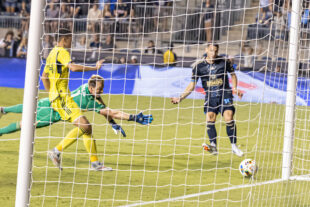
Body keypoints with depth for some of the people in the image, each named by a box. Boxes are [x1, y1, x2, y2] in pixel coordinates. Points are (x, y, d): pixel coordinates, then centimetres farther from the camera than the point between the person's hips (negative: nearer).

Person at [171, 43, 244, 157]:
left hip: (225, 95, -1)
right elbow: (192, 85, 3)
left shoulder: (224, 62, -1)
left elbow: (233, 75, 16)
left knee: (229, 118, -15)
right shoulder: (199, 66, -1)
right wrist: (180, 98, -5)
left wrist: (235, 89, 1)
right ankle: (213, 146, -20)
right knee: (210, 118, -20)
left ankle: (234, 146, -4)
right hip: (210, 97, 1)